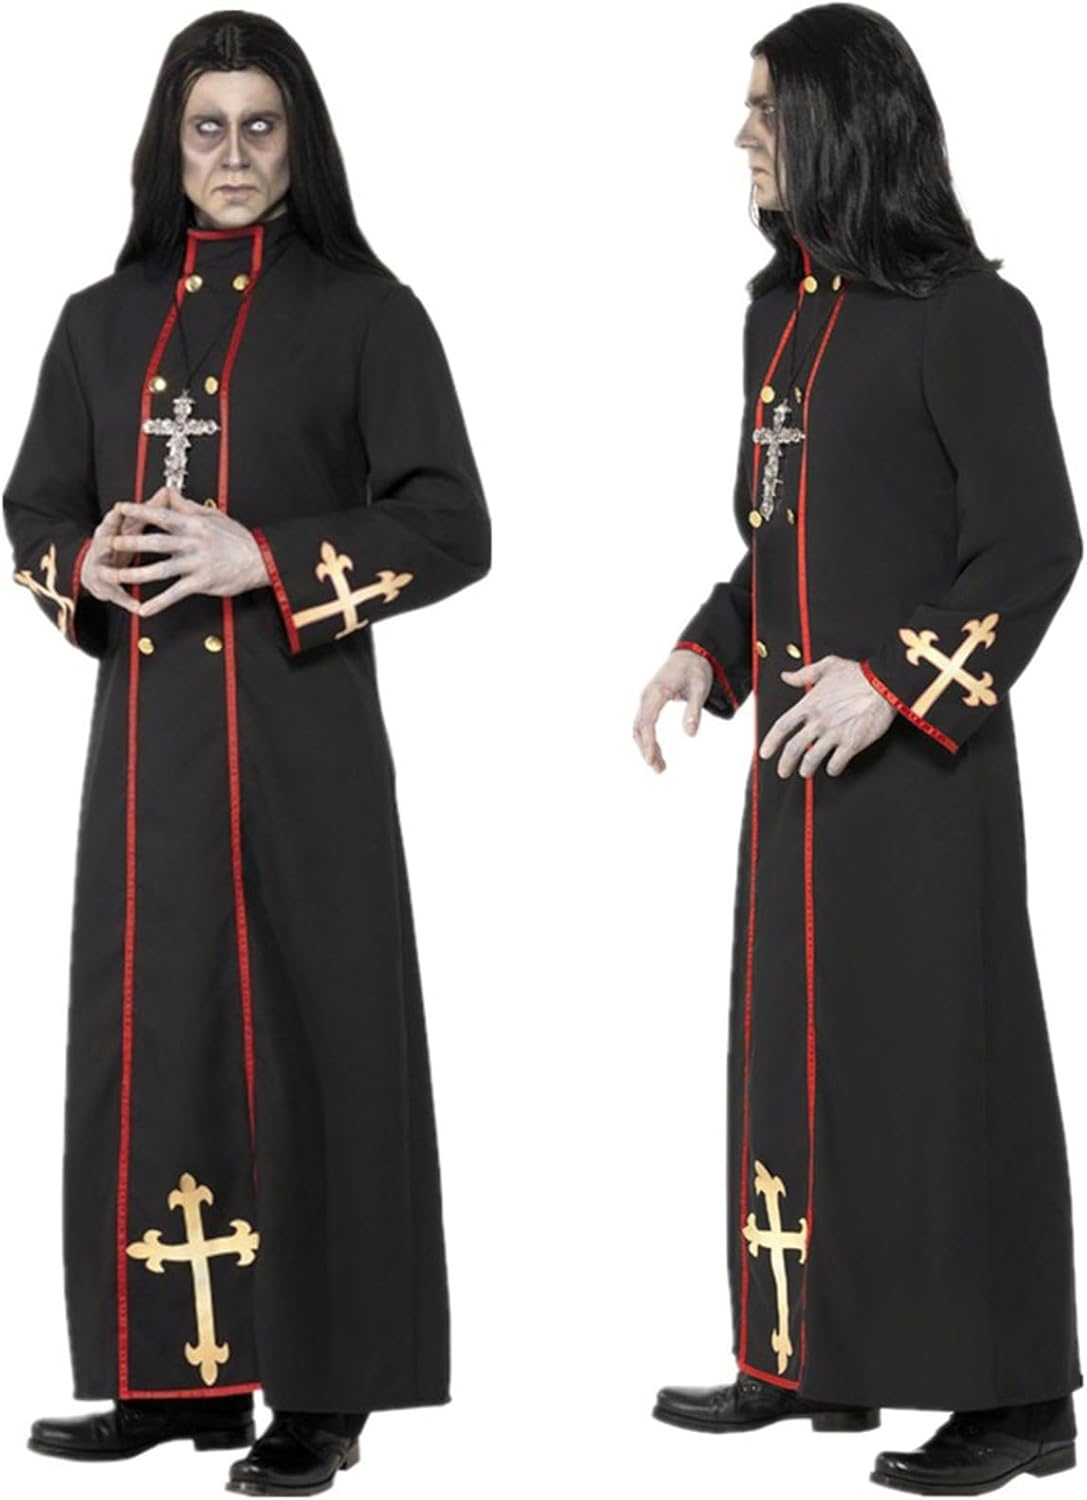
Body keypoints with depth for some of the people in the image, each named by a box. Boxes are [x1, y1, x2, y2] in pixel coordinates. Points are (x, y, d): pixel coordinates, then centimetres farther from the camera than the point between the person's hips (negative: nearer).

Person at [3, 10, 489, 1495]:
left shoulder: (363, 311, 0)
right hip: (144, 721, 4)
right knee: (152, 1028, 5)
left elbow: (449, 524, -6)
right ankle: (176, 1368, 13)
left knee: (299, 1030, -4)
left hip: (298, 723, -4)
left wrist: (263, 560, -16)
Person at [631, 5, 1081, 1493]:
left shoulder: (966, 312, -13)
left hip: (920, 743, -8)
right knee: (798, 1032, 12)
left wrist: (892, 677, -24)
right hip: (797, 748, 8)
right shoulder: (782, 312, 11)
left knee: (943, 1044, -5)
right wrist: (705, 657, 4)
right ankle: (818, 1352, 23)